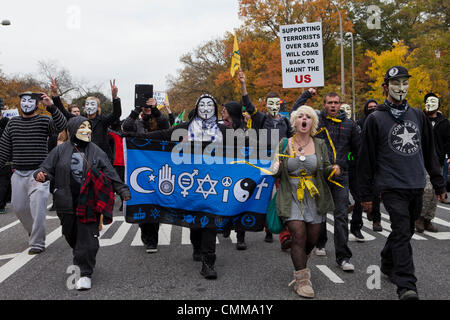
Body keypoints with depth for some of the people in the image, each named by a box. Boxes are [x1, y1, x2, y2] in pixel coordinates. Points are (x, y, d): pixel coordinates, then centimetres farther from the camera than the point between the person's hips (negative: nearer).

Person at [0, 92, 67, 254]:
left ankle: (37, 243, -3)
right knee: (18, 207, 11)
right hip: (18, 173, 5)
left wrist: (51, 107, -32)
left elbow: (62, 126, -22)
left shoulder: (44, 121, -1)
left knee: (37, 207, -12)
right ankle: (34, 233, 36)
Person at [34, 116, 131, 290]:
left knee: (87, 237, -6)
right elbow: (47, 167, 5)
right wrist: (41, 174, -19)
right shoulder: (61, 150, 4)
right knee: (71, 235, 14)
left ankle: (85, 273, 2)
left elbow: (111, 174, 3)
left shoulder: (96, 152, 4)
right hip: (67, 203, 2)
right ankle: (80, 260, 40)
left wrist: (123, 190, -5)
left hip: (88, 203, -1)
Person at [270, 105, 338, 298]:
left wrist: (333, 169, -13)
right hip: (291, 197, -2)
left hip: (314, 198, 2)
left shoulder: (319, 145, 6)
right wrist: (275, 169, -12)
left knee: (312, 238, 7)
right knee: (299, 235, -12)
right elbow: (278, 173, 10)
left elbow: (325, 170, 9)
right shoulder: (284, 144, 3)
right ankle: (302, 279, -3)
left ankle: (301, 264, 38)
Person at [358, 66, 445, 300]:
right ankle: (406, 286, -12)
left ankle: (388, 264, 38)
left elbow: (430, 152, 18)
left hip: (416, 186, 5)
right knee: (402, 232, -13)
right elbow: (366, 158, -2)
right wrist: (366, 194, -3)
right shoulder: (376, 119, -2)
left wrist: (438, 184, 16)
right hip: (392, 186, -5)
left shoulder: (418, 116, 13)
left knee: (405, 230, 15)